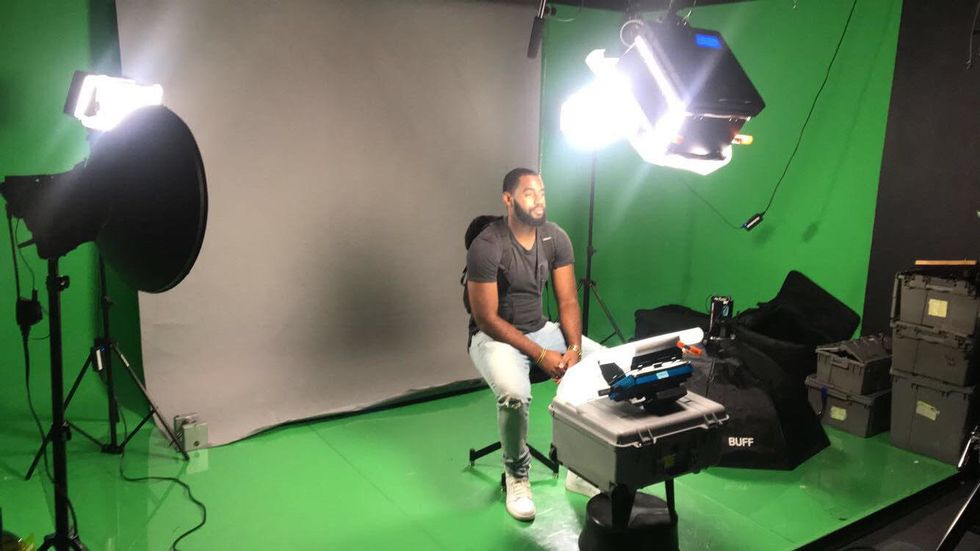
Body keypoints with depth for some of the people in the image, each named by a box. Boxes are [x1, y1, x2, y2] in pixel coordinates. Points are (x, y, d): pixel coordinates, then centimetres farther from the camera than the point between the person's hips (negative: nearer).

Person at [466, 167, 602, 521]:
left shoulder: (556, 237, -3)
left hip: (541, 329, 6)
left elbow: (568, 302, 0)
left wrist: (574, 348, -18)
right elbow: (487, 319, -20)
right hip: (494, 336, -6)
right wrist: (541, 356, -23)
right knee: (514, 393, -36)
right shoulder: (486, 246, -21)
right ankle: (517, 474, -5)